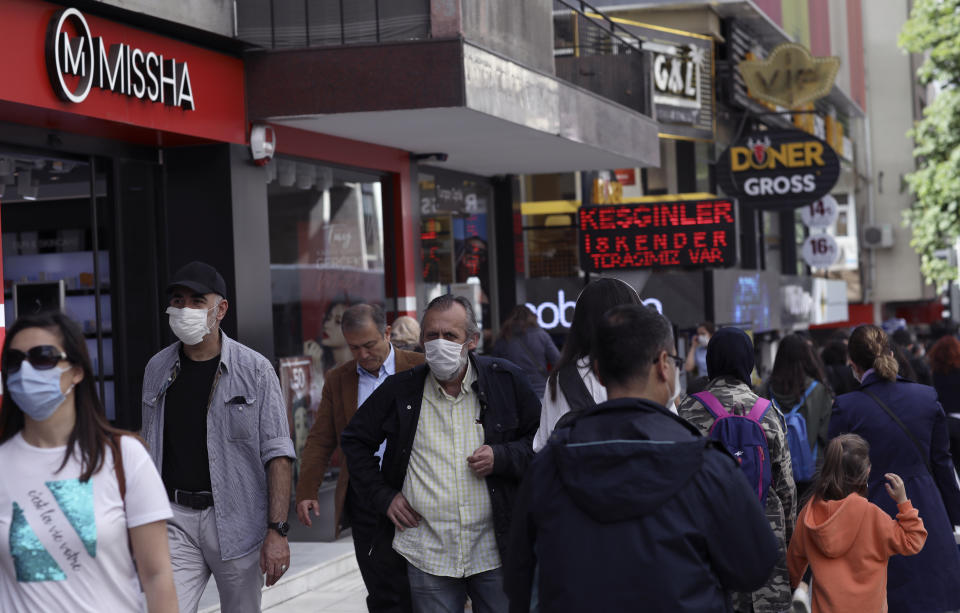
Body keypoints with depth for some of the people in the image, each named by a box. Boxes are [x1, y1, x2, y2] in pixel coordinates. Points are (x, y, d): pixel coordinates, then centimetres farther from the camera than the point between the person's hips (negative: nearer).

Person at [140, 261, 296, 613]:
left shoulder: (255, 370, -3)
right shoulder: (157, 369, 8)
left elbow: (277, 455, -6)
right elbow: (149, 450, 16)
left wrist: (277, 531, -13)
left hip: (237, 520, -2)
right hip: (176, 520, 2)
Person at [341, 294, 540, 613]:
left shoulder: (506, 380, 1)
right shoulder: (400, 390, 3)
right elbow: (354, 441, 15)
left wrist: (502, 458, -9)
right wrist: (383, 496, 6)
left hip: (494, 552, 0)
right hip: (427, 556, 0)